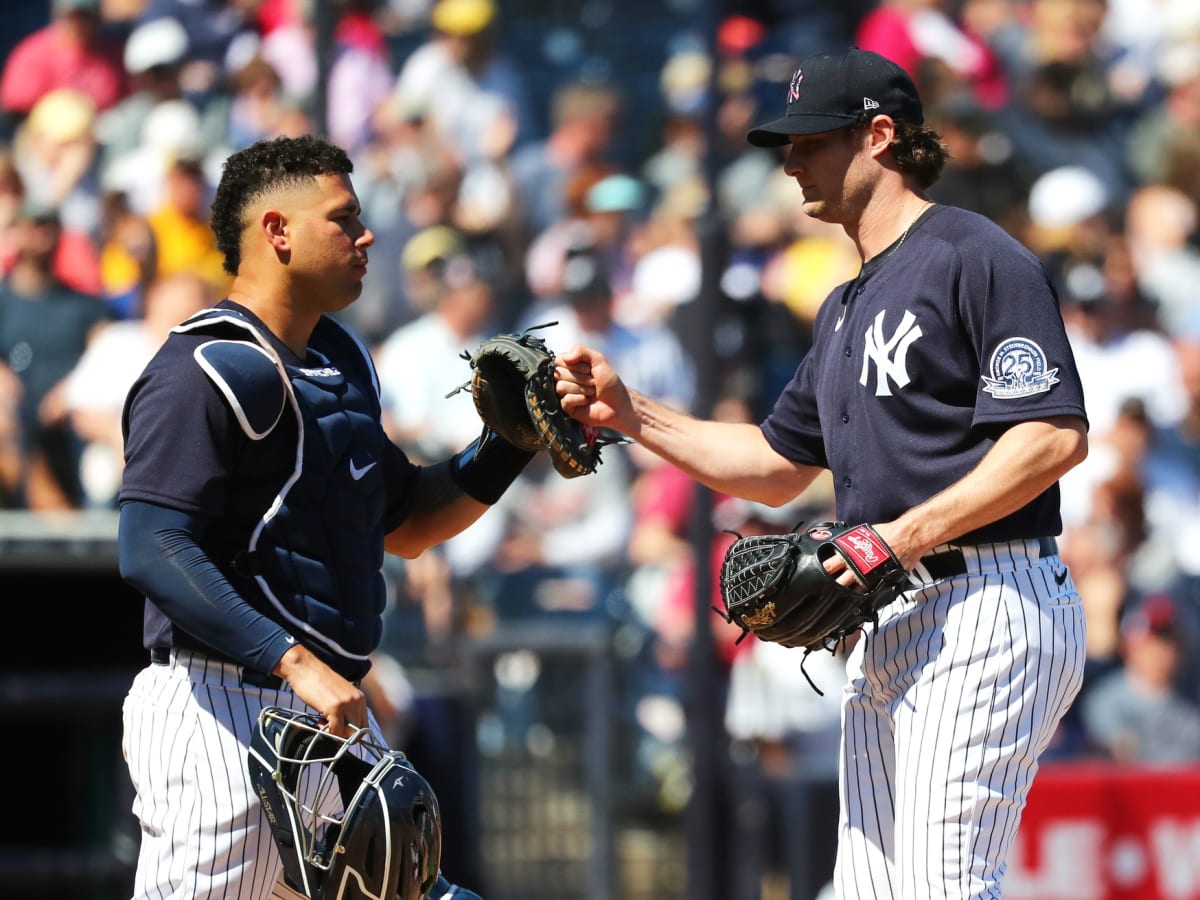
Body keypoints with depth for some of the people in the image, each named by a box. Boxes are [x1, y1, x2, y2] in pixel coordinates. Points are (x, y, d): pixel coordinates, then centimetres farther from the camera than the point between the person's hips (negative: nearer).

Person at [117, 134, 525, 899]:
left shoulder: (344, 361, 19)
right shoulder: (205, 370, -12)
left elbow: (408, 526, 28)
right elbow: (151, 551, -22)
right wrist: (292, 660, -30)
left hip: (331, 713, 9)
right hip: (222, 713, -9)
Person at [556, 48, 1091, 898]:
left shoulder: (976, 256, -8)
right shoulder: (847, 308, 23)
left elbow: (1056, 436, -17)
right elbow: (778, 465, 30)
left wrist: (905, 535, -21)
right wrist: (628, 413, 19)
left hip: (984, 608, -10)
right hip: (886, 623, 10)